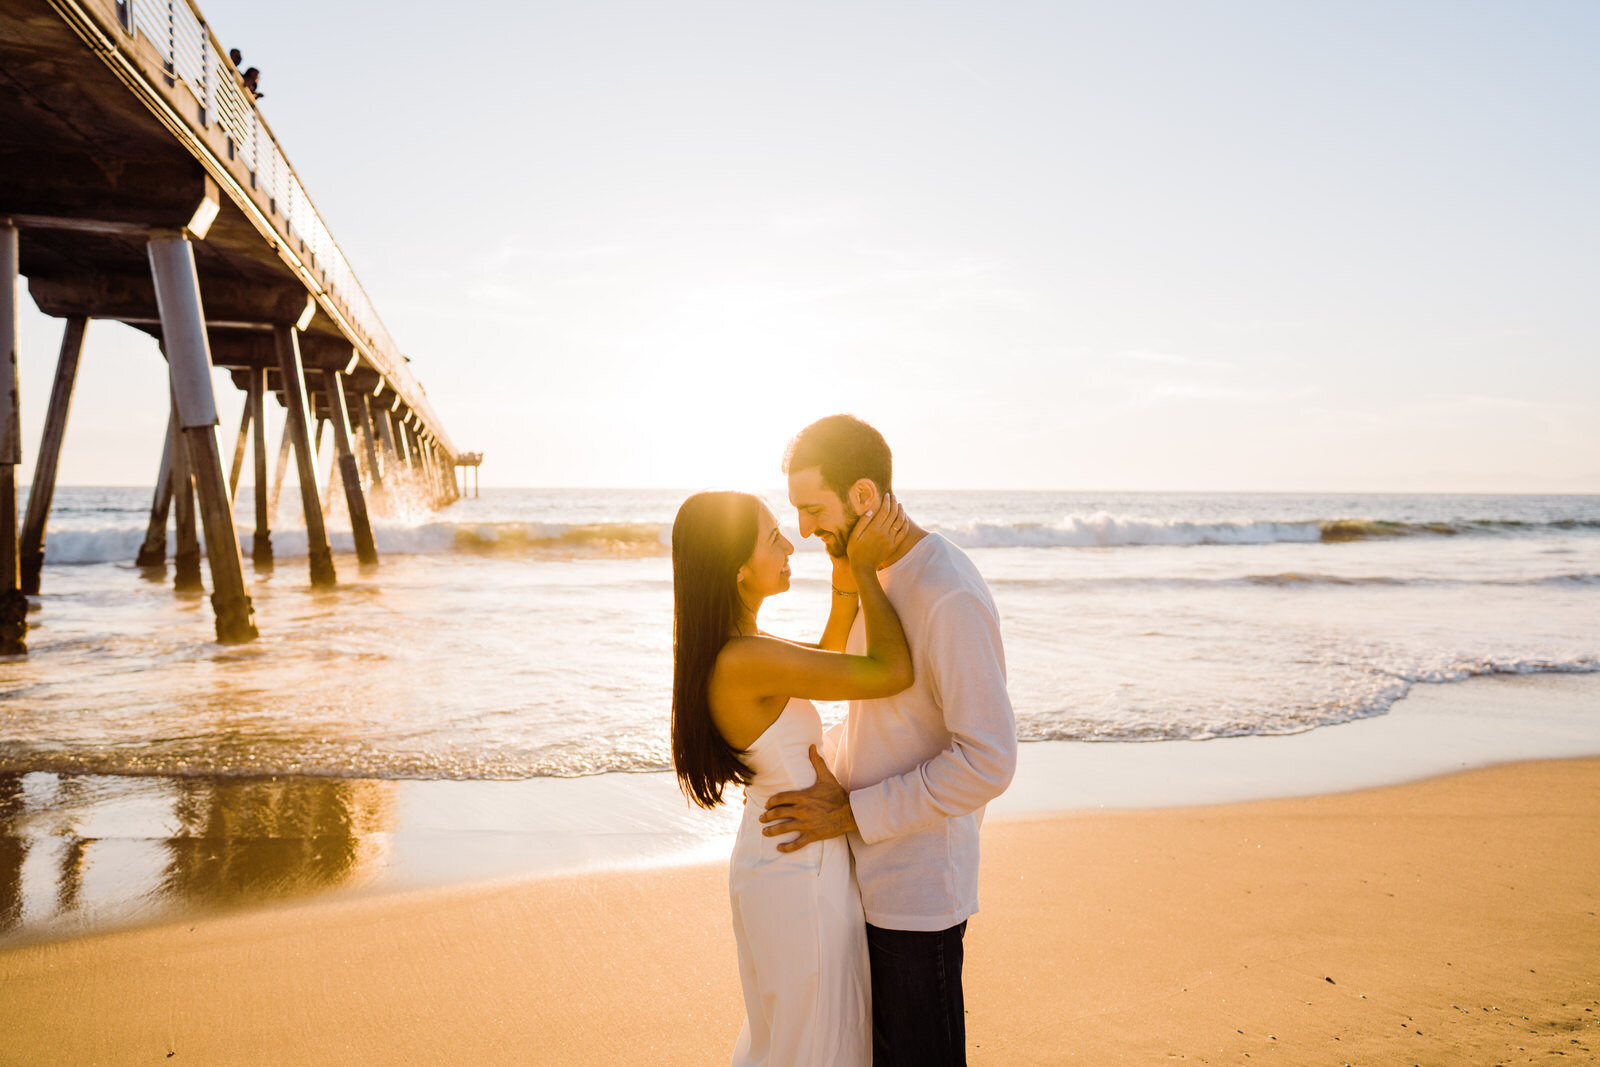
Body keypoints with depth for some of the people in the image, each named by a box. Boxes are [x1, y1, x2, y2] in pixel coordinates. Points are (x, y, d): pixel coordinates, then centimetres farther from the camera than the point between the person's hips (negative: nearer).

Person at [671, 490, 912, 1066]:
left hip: (772, 860, 9)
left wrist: (849, 576, -1)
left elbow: (826, 660, 12)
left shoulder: (718, 647, 0)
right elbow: (892, 672, -27)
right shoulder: (747, 661, -30)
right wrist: (865, 569, -17)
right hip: (799, 874, -9)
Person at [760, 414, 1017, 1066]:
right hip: (869, 867, 8)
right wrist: (826, 777, 4)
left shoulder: (950, 597, -23)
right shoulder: (871, 575, 6)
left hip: (917, 887, -8)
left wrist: (852, 813, -20)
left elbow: (988, 761, -25)